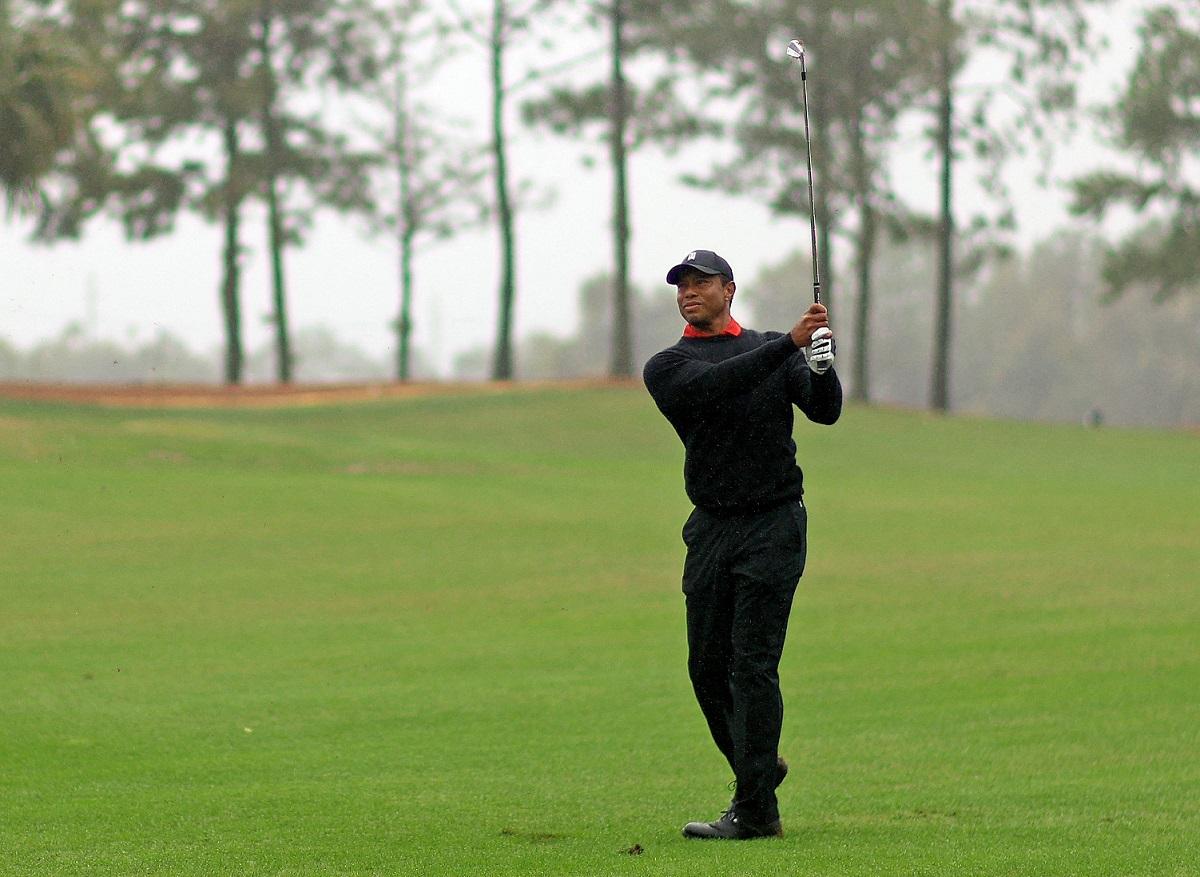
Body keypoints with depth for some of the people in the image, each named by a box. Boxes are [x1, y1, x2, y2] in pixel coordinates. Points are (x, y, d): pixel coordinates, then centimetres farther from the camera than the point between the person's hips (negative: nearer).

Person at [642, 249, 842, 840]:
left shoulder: (775, 350, 9)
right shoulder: (667, 368, 3)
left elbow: (825, 412, -4)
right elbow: (714, 384, -18)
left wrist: (822, 366, -25)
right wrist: (790, 344, -26)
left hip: (774, 525, -3)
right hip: (711, 528, 3)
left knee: (753, 664, -10)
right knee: (708, 667, 6)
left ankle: (755, 810, -10)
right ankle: (758, 767, 29)